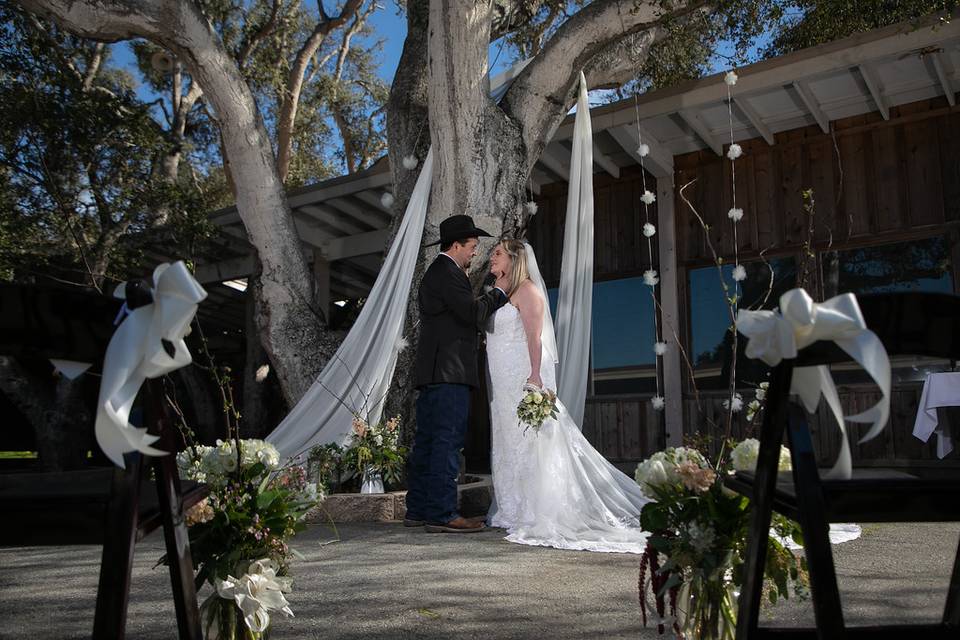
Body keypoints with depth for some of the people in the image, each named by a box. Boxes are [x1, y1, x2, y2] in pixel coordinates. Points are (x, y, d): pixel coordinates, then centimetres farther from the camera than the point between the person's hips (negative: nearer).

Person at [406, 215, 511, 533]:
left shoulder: (436, 271, 23)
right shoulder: (448, 272, -9)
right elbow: (474, 313, -16)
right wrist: (498, 292, -2)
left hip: (431, 372, 11)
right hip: (450, 372, -11)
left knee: (426, 442, 11)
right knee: (447, 441, -9)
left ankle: (418, 510, 17)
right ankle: (442, 514, -7)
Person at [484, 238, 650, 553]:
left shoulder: (527, 289, -7)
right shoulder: (501, 294, 20)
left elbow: (534, 336, -16)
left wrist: (534, 376, -23)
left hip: (523, 375, -9)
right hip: (504, 381, 9)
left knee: (529, 442, -7)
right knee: (511, 443, 9)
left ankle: (540, 515, -3)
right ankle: (519, 512, 14)